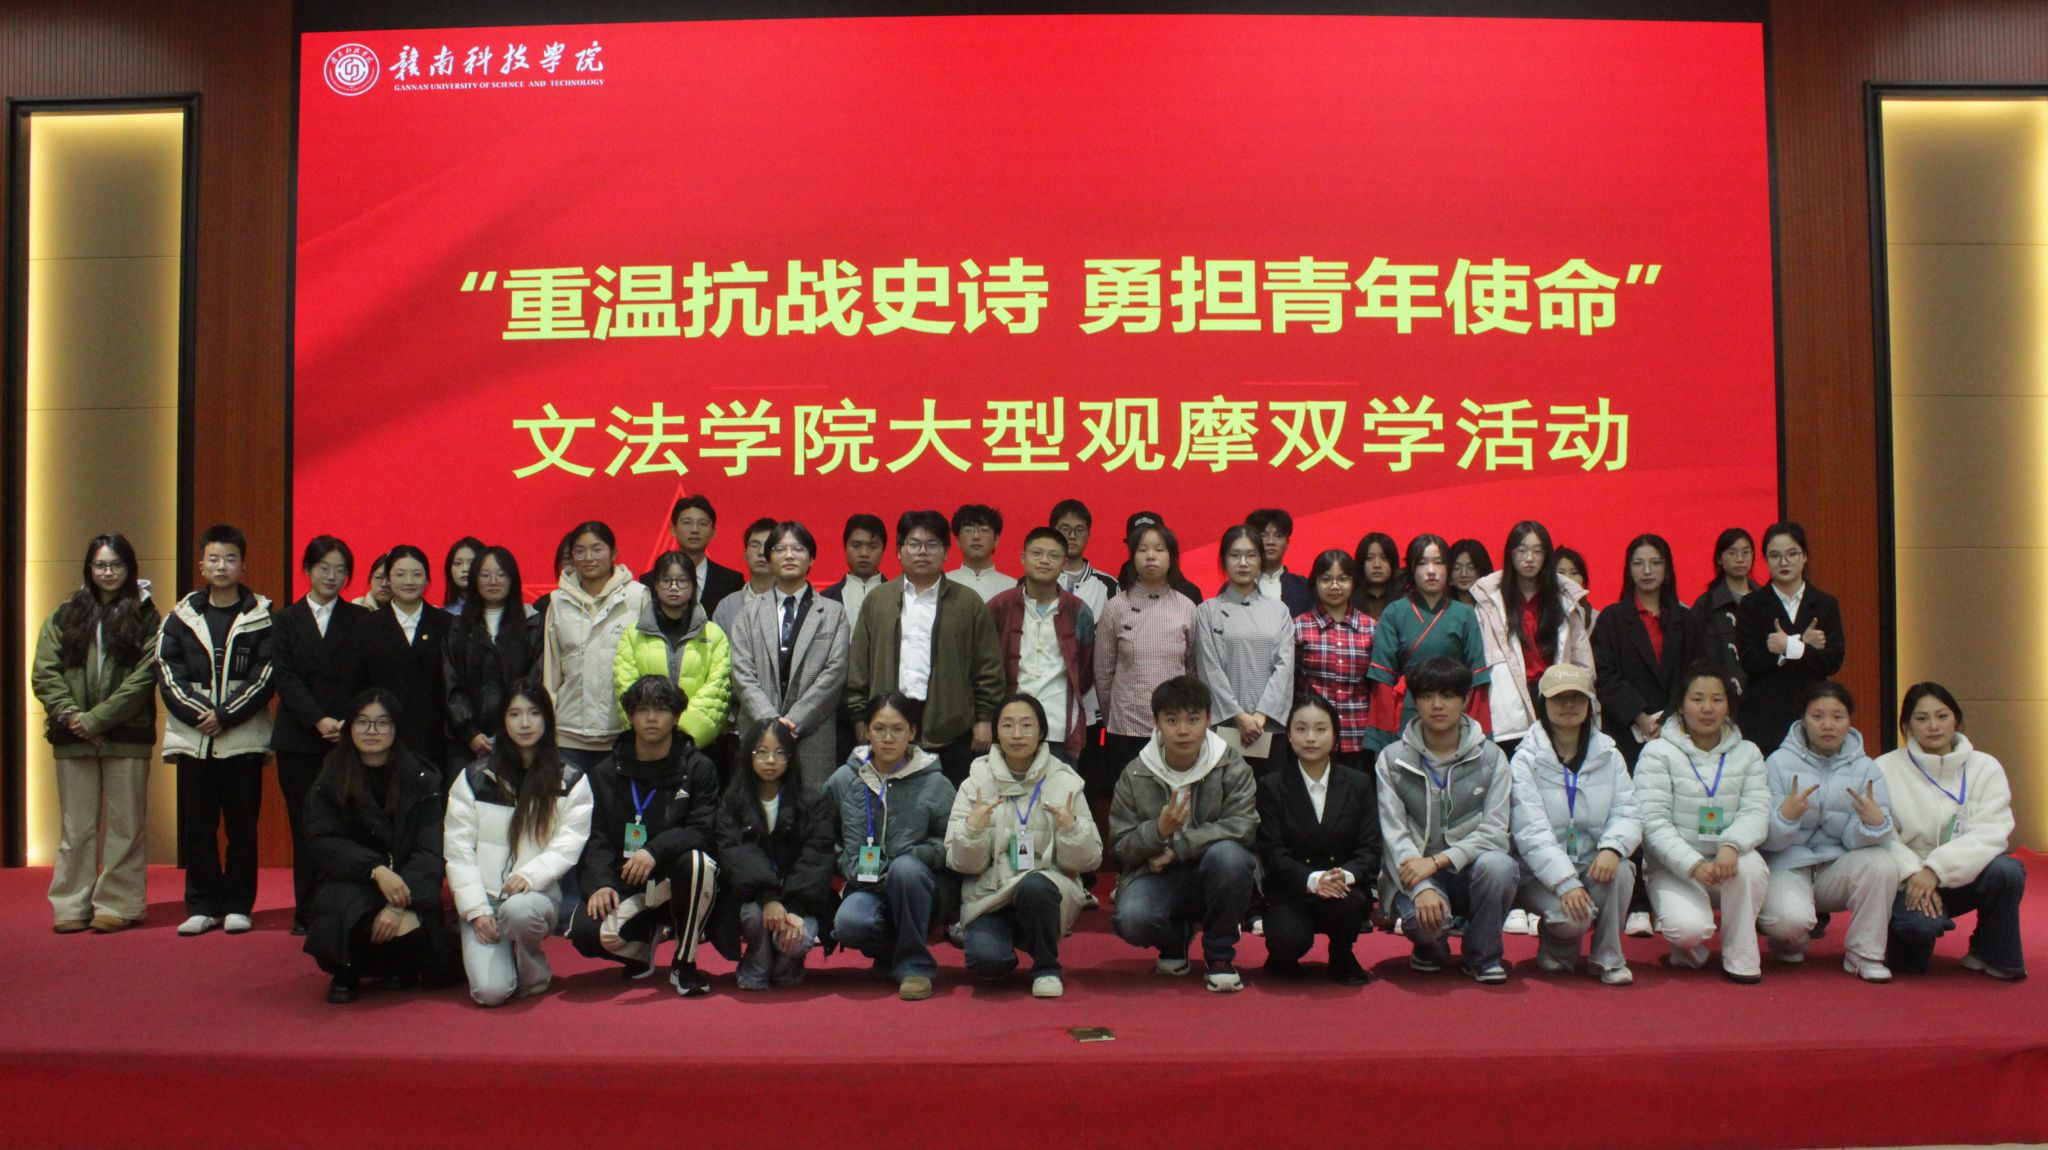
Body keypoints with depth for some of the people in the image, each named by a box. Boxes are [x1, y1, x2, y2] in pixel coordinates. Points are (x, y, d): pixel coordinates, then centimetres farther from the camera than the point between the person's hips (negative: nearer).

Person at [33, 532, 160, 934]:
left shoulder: (145, 618, 3)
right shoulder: (65, 616, 13)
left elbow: (144, 678, -6)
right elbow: (44, 672, 6)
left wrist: (96, 719, -12)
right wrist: (68, 714, -10)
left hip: (126, 736, -3)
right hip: (73, 737, 3)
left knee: (124, 825, 1)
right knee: (76, 826, 5)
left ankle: (117, 905, 7)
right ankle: (72, 906, 11)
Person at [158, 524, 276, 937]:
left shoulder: (262, 617, 2)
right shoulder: (181, 617, 9)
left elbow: (266, 677, -4)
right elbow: (168, 674, 3)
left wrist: (225, 715, -12)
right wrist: (200, 714, -10)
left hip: (243, 739, -2)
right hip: (192, 738, 2)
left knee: (242, 827, 3)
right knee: (196, 828, 5)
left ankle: (238, 906, 12)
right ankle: (202, 906, 15)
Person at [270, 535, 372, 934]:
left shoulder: (362, 621, 10)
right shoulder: (287, 621, 12)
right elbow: (285, 678, 2)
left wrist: (347, 724, -11)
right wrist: (318, 720, -12)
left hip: (348, 738, -1)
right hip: (298, 739, 1)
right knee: (304, 826, 2)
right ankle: (306, 912, 9)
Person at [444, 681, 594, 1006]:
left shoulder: (570, 781, 5)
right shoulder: (475, 778, 7)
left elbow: (569, 844, -3)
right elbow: (457, 848, 2)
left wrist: (530, 875, -21)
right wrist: (475, 908, -8)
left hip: (539, 894, -1)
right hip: (484, 897, 1)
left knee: (519, 909, -38)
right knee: (491, 991, -19)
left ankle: (534, 969, -5)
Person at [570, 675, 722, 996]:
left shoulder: (699, 769, 0)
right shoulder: (606, 773, 9)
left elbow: (703, 830, -11)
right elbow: (596, 839, 2)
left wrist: (656, 850, -28)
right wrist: (600, 883, -16)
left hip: (676, 883, -2)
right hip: (623, 886, 2)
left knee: (696, 860, -36)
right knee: (584, 931, -27)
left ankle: (684, 962, -14)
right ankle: (644, 938, 11)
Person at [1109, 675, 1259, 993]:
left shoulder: (1231, 765, -7)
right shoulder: (1134, 775, -3)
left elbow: (1243, 827, -19)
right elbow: (1121, 846, -4)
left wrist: (1175, 848, -22)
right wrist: (1159, 830, -26)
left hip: (1215, 876, 0)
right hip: (1157, 875, 1)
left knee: (1227, 854, -35)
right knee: (1131, 920, -31)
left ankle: (1219, 954, -8)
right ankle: (1174, 939, 11)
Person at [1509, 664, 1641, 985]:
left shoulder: (1608, 755, 7)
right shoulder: (1526, 759, -5)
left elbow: (1627, 813, -4)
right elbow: (1531, 831, -15)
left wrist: (1612, 848, -27)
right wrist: (1565, 882, -27)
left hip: (1594, 864, 3)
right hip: (1542, 873, -3)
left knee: (1620, 870, -30)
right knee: (1573, 917, -30)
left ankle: (1608, 957, -6)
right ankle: (1557, 947, 9)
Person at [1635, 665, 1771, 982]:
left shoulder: (1747, 753, 8)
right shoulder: (1658, 753, -3)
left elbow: (1757, 811, -5)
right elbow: (1653, 822, -12)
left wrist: (1730, 846, -26)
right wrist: (1694, 865, -25)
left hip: (1728, 863, 3)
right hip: (1674, 868, -3)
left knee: (1750, 864, -33)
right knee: (1690, 927, -31)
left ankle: (1740, 956, -11)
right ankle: (1688, 945, 9)